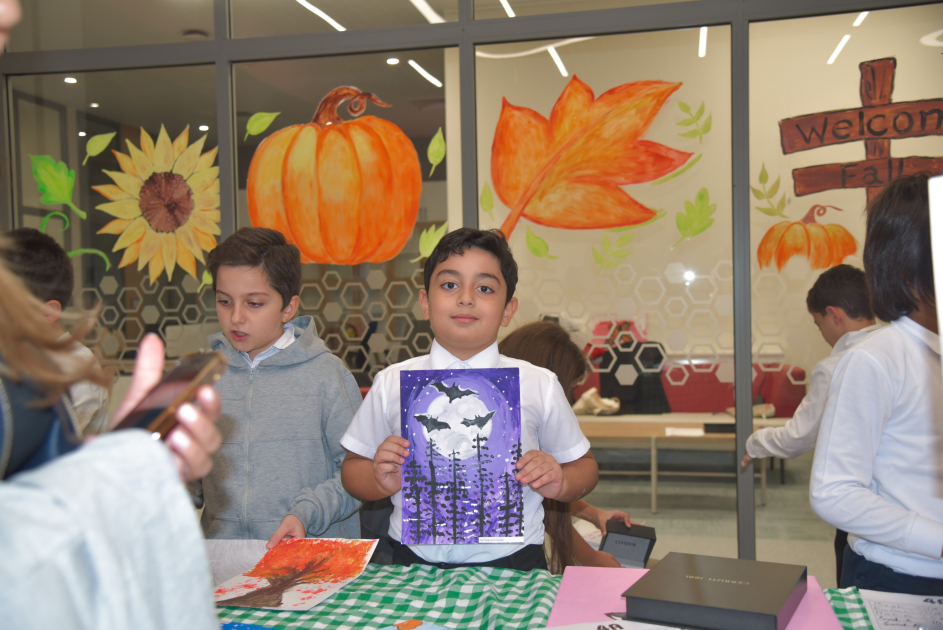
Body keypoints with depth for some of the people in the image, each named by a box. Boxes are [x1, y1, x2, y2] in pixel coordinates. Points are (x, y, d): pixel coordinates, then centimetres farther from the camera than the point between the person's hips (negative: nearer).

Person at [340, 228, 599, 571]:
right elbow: (353, 468, 15)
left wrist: (560, 483, -5)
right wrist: (382, 481, -6)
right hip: (415, 562, 1)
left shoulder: (539, 385, 5)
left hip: (512, 564, 0)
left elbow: (583, 465, 15)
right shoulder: (391, 383, 6)